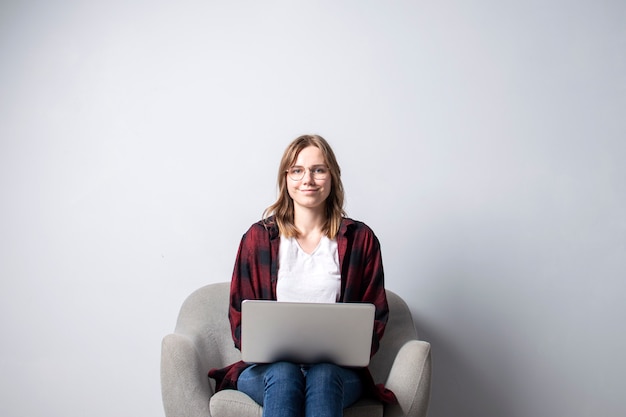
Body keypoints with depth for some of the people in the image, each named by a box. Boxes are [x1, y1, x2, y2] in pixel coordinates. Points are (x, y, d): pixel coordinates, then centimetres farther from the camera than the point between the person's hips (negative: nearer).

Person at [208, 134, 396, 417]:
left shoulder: (360, 239, 10)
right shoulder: (258, 237, 9)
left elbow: (375, 317, 10)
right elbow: (239, 316, 8)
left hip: (335, 370, 0)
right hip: (268, 368, 0)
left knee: (323, 376, -34)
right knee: (283, 374, -34)